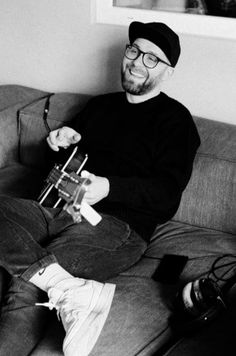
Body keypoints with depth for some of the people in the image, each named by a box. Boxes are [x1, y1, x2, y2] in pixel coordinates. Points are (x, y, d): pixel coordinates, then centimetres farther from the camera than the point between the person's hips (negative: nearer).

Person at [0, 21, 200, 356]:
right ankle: (71, 290, -35)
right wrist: (64, 139, 6)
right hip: (62, 211, 7)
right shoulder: (100, 105, 25)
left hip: (120, 226, -6)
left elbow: (168, 192, -6)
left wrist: (108, 187, -22)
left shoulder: (174, 119, 6)